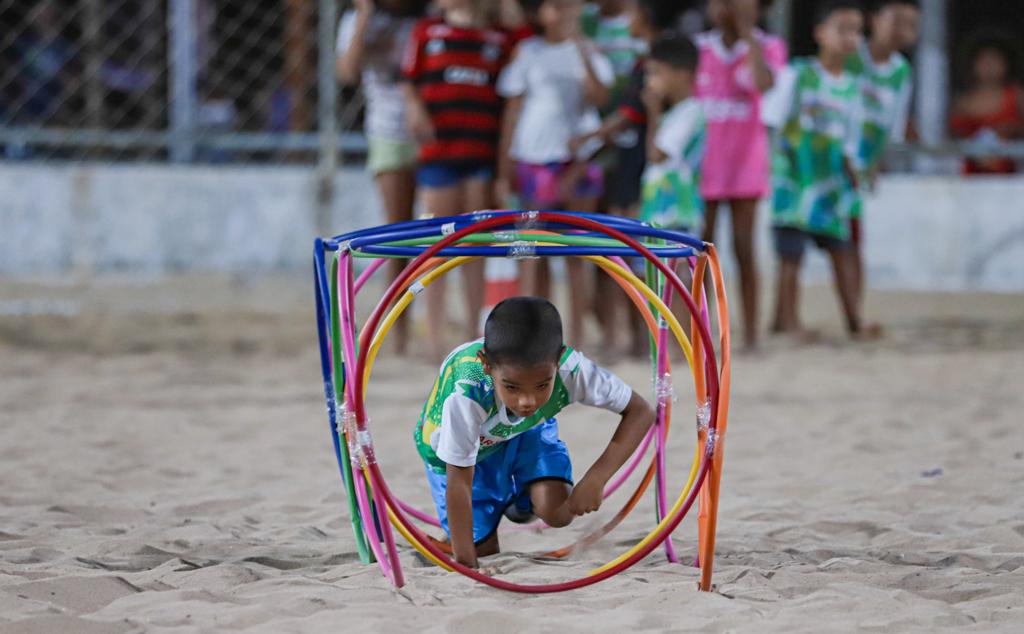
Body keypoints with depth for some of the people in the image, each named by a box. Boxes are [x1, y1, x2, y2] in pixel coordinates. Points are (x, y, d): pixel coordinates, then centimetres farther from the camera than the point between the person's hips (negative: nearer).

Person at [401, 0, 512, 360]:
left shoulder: (498, 40, 11)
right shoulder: (427, 33, 9)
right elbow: (409, 80, 9)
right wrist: (414, 108, -11)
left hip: (483, 151, 1)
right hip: (438, 151, -1)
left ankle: (475, 334, 10)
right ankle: (436, 335, 4)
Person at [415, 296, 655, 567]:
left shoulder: (570, 368, -38)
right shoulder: (467, 393, -45)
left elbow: (640, 412, -26)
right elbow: (458, 482, -35)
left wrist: (596, 479, -37)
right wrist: (465, 563, -33)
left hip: (526, 431, 2)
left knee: (558, 512, -20)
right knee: (483, 551, -5)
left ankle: (521, 502, 14)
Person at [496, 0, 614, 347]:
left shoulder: (588, 52, 8)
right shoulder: (529, 52, 5)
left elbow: (600, 97, -8)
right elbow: (513, 110, 6)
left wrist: (583, 54, -19)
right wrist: (504, 169, 3)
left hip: (580, 158, 1)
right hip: (536, 158, -1)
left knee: (577, 254, 2)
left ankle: (577, 335, 6)